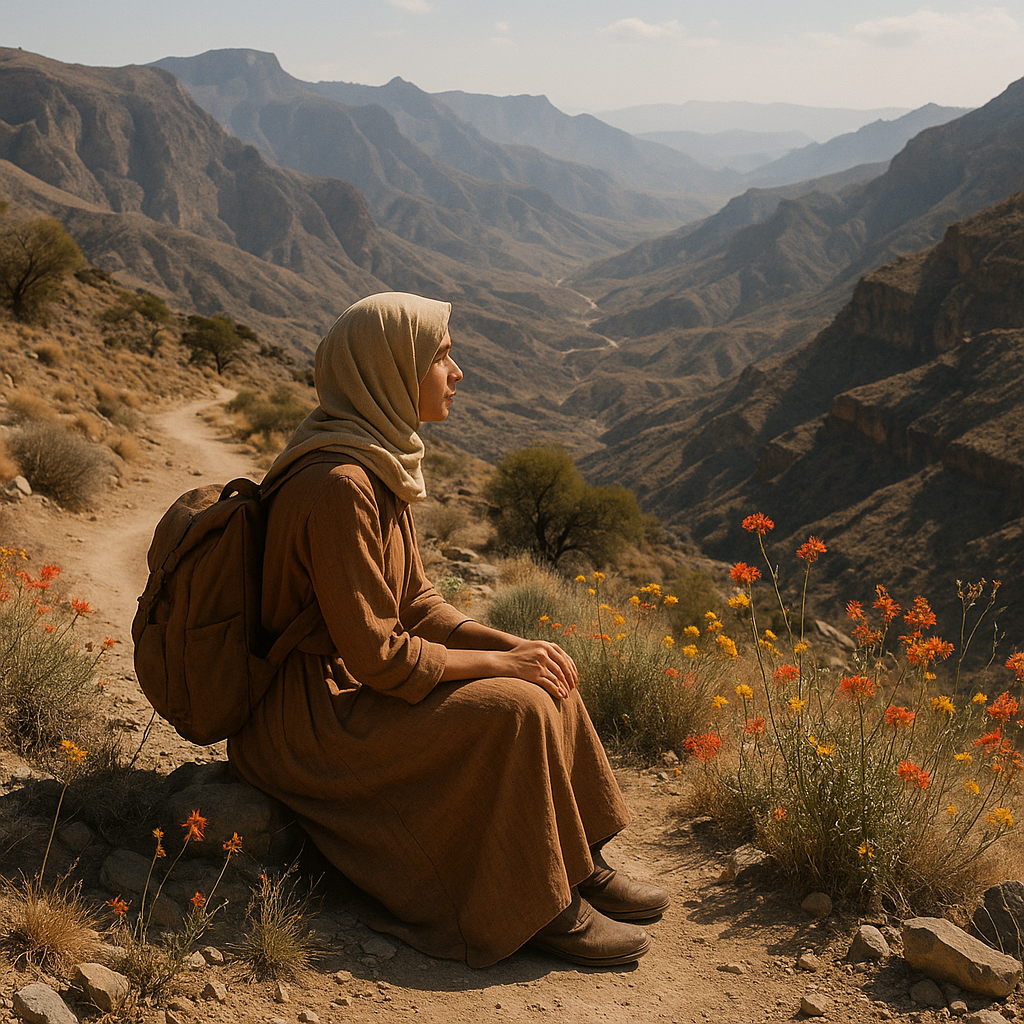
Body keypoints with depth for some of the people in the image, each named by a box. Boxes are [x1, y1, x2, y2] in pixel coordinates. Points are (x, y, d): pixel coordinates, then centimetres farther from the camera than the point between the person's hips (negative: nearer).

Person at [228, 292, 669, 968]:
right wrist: (499, 662, -16)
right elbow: (376, 654, -25)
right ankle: (539, 905, -5)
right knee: (515, 709, -21)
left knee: (545, 678, 3)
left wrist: (511, 645, -5)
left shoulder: (380, 464, 5)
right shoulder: (337, 485, -26)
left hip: (354, 684, 10)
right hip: (316, 719, -10)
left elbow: (418, 604, 8)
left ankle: (581, 864, 12)